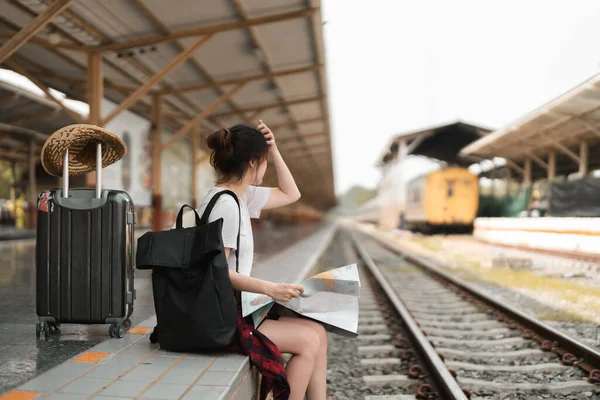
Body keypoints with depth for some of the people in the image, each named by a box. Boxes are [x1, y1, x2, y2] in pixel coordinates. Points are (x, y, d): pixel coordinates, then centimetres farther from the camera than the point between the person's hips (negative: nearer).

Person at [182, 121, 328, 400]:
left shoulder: (240, 196, 10)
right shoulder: (225, 204, -19)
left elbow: (290, 194, 20)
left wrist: (273, 150, 10)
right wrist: (270, 289, -25)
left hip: (234, 306, 9)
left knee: (317, 332, 1)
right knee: (308, 341, -13)